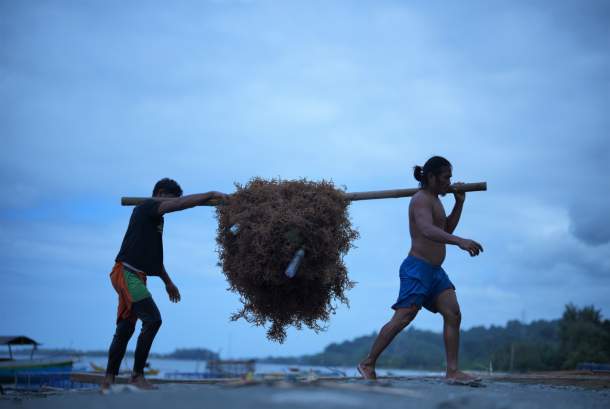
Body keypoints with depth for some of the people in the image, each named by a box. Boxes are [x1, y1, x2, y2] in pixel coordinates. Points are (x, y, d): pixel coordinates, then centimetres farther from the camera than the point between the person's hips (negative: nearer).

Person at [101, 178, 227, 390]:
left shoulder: (155, 218, 20)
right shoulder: (146, 208, -8)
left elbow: (154, 254, 29)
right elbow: (181, 203, -22)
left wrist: (167, 281, 30)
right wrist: (212, 195, -20)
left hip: (134, 276, 10)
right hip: (127, 274, -10)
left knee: (125, 329, 9)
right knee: (152, 320, -17)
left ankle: (108, 380, 13)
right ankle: (137, 376, -12)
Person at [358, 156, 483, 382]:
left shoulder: (434, 200, 21)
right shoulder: (421, 199, -12)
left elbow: (447, 229, 30)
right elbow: (427, 230, -31)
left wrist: (459, 202, 19)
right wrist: (460, 241, -44)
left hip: (435, 270, 10)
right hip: (417, 268, -10)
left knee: (453, 315, -3)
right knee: (402, 319, -12)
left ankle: (452, 371, -4)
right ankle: (368, 363, -2)